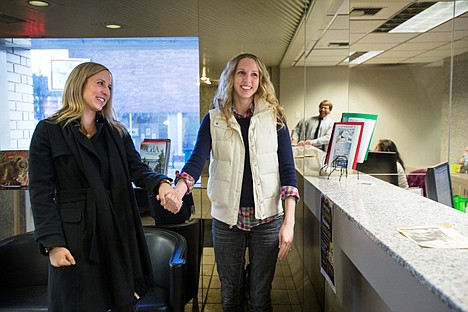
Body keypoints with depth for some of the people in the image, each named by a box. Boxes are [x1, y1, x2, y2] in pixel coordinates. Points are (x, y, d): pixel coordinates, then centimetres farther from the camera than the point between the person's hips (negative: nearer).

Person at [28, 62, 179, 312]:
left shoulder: (117, 132, 11)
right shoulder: (48, 131, -3)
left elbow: (137, 169, -1)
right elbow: (41, 191, -6)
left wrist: (161, 184, -24)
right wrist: (52, 244, -12)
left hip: (118, 232, 4)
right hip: (76, 234, -4)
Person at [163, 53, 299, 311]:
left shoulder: (274, 117, 1)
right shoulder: (213, 120, 3)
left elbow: (287, 169, -3)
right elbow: (197, 160, -10)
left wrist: (289, 222, -11)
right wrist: (178, 190, -31)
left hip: (267, 217, 0)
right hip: (226, 219, 1)